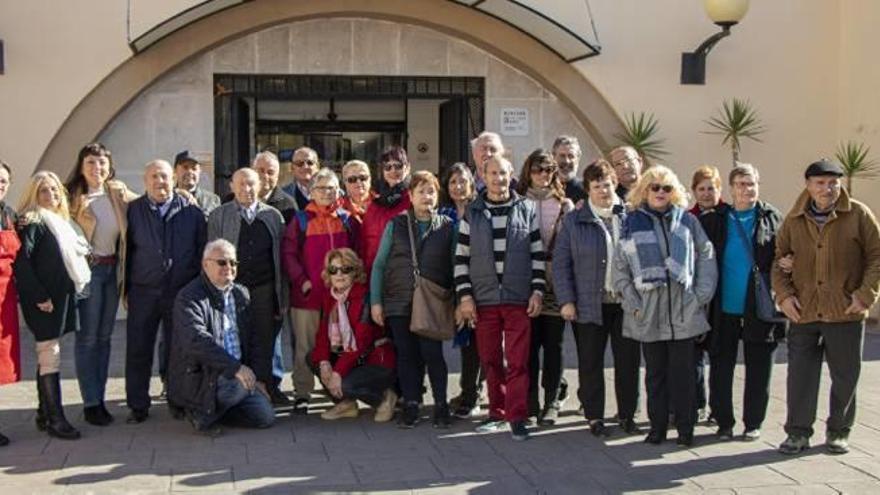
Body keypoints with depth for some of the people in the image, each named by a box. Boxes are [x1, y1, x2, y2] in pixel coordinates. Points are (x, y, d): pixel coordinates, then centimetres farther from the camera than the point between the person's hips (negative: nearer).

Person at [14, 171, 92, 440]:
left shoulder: (60, 222, 16)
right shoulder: (32, 222, -9)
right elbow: (22, 261, -18)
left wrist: (69, 292, 10)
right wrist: (39, 296, -20)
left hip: (60, 296, 8)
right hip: (43, 300, -8)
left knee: (48, 355, 11)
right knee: (50, 356, -8)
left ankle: (44, 414, 17)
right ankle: (55, 419, -6)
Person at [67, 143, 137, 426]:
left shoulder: (119, 193, 6)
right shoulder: (73, 197, -7)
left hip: (113, 268, 5)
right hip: (88, 269, -5)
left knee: (104, 336, 11)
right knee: (88, 337, -1)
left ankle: (99, 399, 19)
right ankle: (90, 403, 6)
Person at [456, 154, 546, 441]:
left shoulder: (527, 210, 4)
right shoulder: (472, 214, 6)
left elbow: (538, 254, 6)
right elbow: (461, 258, 6)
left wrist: (537, 291, -2)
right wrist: (465, 296, -1)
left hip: (519, 299, -1)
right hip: (483, 299, 2)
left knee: (517, 362, -3)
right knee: (490, 360, 9)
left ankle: (517, 417, 3)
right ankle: (497, 413, 21)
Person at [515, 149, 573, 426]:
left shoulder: (565, 206, 7)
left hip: (554, 284, 0)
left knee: (553, 345, 4)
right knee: (529, 344, 2)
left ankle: (551, 403, 13)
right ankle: (529, 401, 13)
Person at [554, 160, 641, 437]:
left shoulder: (631, 217, 6)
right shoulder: (574, 221, 4)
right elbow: (560, 263, 2)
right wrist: (566, 300, -5)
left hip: (627, 303, 1)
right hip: (590, 305, -1)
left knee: (628, 362, 6)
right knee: (591, 364, 6)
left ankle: (627, 415, 20)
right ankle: (594, 417, 18)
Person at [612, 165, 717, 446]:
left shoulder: (687, 221, 7)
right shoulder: (632, 223, 6)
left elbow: (706, 257, 7)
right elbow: (619, 270, 5)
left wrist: (702, 296, -1)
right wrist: (632, 303, -2)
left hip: (684, 312, 0)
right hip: (649, 314, 0)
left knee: (683, 373, 2)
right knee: (655, 373, 8)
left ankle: (685, 428, 11)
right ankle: (657, 426, 16)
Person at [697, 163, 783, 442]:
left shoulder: (772, 218, 3)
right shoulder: (713, 220, 3)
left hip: (759, 308, 0)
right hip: (723, 308, 0)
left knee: (758, 369, 7)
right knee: (721, 368, 7)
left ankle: (753, 423, 20)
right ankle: (724, 422, 19)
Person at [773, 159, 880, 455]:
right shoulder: (794, 220, 5)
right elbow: (779, 261, 10)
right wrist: (784, 294, -3)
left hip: (846, 312, -1)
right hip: (803, 313, 1)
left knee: (845, 376, 8)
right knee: (800, 375, 4)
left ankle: (838, 432, 24)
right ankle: (798, 433, 15)